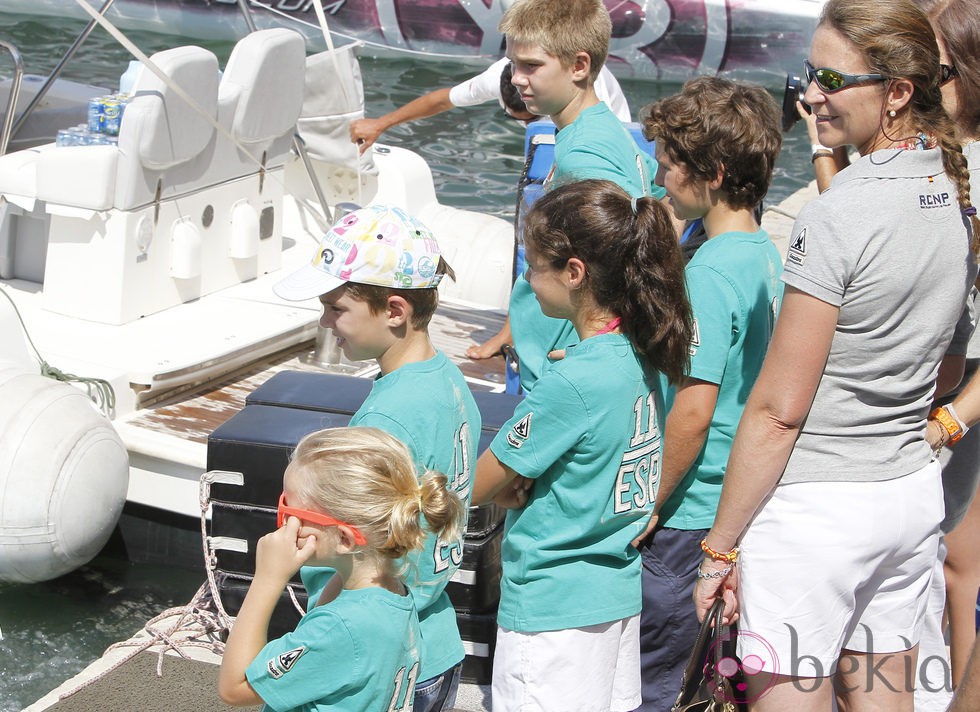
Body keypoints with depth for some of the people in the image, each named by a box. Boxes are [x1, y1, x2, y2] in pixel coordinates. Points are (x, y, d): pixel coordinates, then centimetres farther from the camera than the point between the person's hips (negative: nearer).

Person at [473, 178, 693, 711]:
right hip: (620, 592, 9)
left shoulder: (571, 382, -25)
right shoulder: (639, 357, 0)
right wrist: (522, 486, -4)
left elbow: (477, 487, -16)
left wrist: (511, 489, 4)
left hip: (554, 609, -9)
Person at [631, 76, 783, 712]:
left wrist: (647, 507, -15)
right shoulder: (767, 254, 7)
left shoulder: (712, 272, -20)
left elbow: (693, 412, -24)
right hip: (740, 504, 9)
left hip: (690, 516, -9)